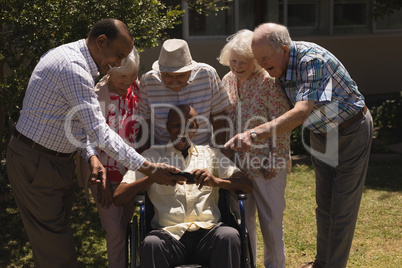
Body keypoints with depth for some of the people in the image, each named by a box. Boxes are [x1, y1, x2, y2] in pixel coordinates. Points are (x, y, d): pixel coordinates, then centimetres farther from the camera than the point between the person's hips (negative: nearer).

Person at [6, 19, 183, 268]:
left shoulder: (77, 60, 9)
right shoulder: (72, 66, -25)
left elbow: (79, 119, 15)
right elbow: (98, 130, -28)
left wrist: (92, 156, -1)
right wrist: (148, 168, -25)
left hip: (57, 159, 10)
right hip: (35, 163, -10)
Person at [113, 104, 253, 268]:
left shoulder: (211, 154, 22)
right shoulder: (152, 155, 19)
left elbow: (247, 186, 10)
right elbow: (118, 198, 7)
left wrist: (216, 181, -10)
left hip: (207, 231, 1)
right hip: (169, 234, -1)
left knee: (230, 235, -33)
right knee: (151, 243, -35)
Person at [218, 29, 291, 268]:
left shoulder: (268, 83, -14)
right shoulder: (227, 81, 4)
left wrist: (274, 163, -14)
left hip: (266, 166, -5)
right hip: (237, 164, 5)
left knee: (271, 220, 8)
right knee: (242, 219, 13)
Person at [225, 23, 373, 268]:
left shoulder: (312, 60, -35)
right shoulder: (280, 66, -9)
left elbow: (302, 112, -46)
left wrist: (255, 133, -56)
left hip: (351, 131, -8)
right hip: (321, 134, 8)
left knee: (343, 208, 0)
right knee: (323, 203, 17)